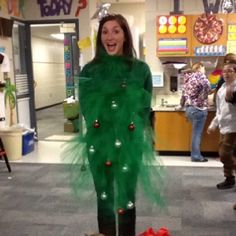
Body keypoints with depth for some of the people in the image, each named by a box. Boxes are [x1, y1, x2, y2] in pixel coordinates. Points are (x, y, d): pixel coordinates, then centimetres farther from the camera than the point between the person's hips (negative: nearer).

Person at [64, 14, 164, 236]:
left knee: (127, 200, 8)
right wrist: (99, 129, -3)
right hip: (98, 144, 1)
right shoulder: (89, 70, 2)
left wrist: (130, 131, -4)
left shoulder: (141, 69, 0)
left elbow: (145, 108, 4)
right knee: (104, 200, 13)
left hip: (130, 144, -1)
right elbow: (84, 108, 7)